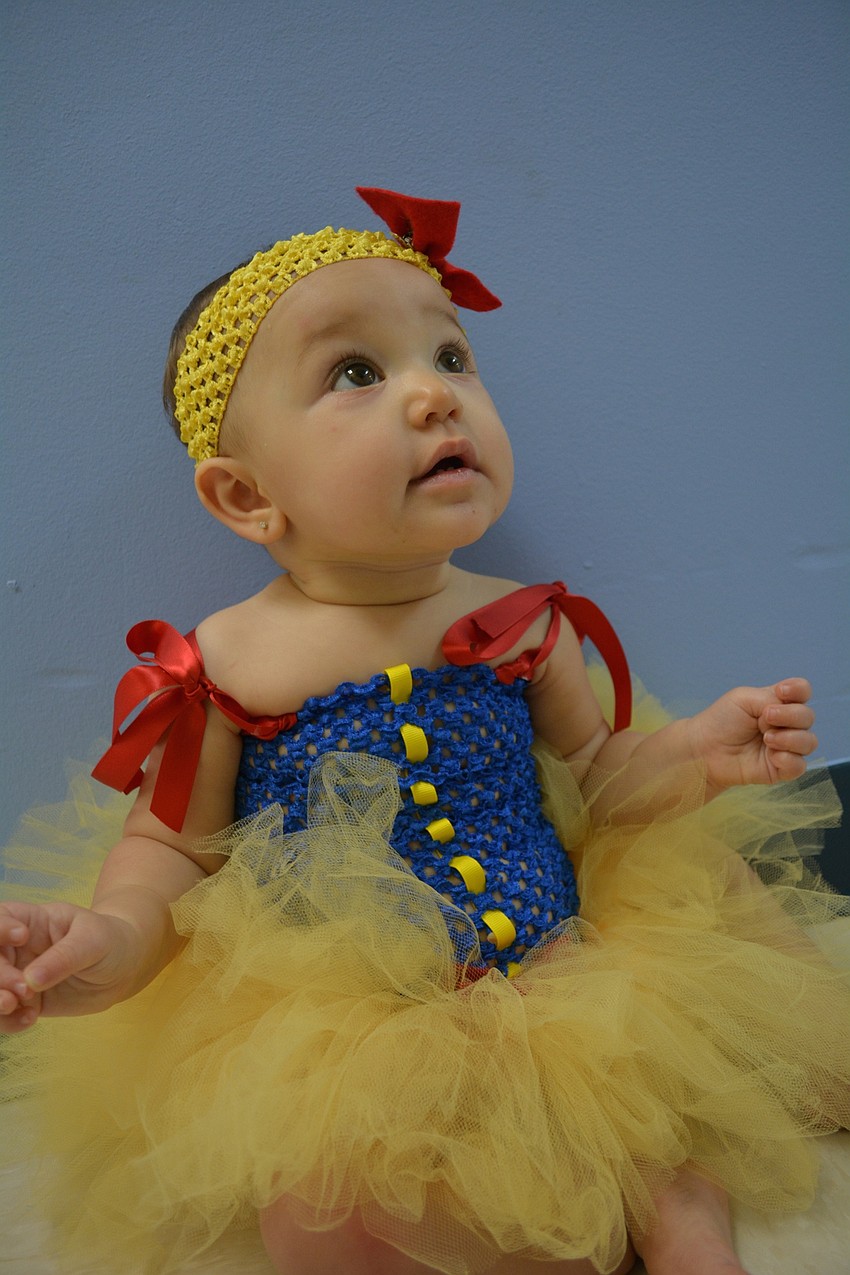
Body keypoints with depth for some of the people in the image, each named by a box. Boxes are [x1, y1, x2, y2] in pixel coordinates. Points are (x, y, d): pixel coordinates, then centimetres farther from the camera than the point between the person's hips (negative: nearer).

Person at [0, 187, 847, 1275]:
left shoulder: (524, 624, -1)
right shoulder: (222, 666, -9)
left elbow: (591, 775, 11)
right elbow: (171, 846, -1)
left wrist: (693, 755, -8)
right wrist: (114, 937, -22)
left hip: (553, 967, 3)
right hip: (337, 1018, -2)